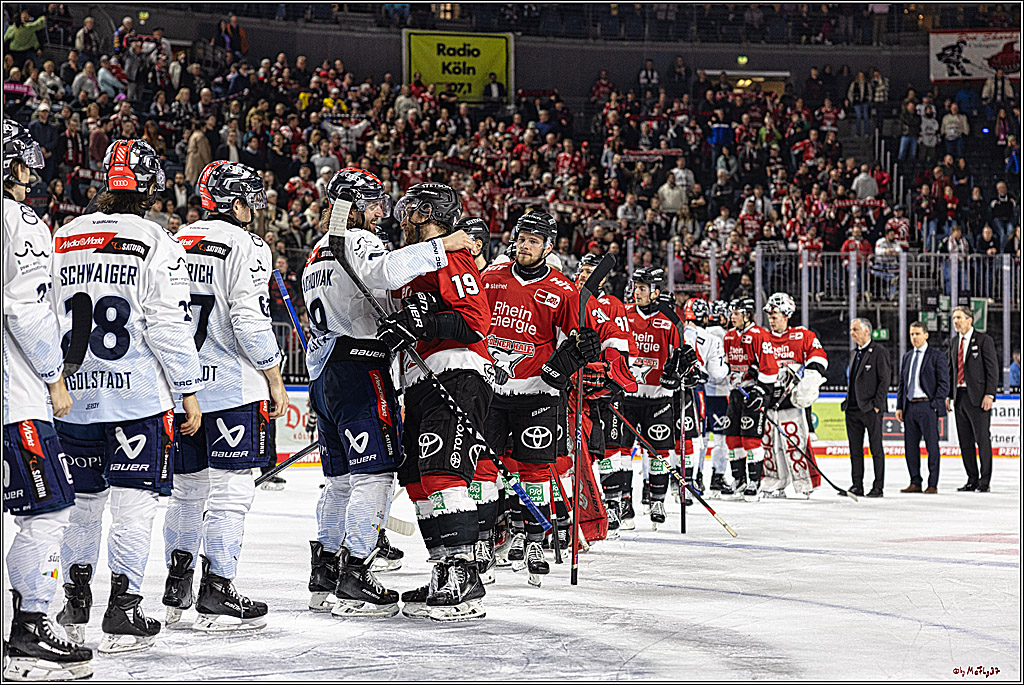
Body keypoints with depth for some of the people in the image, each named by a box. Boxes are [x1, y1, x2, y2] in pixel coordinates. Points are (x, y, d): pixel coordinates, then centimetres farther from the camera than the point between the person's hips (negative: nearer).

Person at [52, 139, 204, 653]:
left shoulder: (64, 240, 8)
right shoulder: (156, 244, -8)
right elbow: (169, 326, -11)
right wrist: (188, 391, -4)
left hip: (73, 396, 5)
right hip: (137, 396, -5)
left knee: (82, 499, 16)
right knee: (134, 503, -2)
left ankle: (74, 609, 21)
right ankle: (122, 615, -7)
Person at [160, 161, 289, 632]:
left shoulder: (175, 244, 13)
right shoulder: (244, 247, -9)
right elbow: (251, 321, -16)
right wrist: (275, 381, -7)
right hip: (232, 386, -7)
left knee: (187, 486, 15)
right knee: (229, 488, -5)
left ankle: (176, 590, 19)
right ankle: (216, 596, -8)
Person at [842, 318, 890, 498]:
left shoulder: (879, 352, -7)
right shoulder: (854, 354, 17)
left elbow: (885, 379, -10)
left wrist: (877, 404, -15)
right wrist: (847, 401, 13)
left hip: (871, 409, -8)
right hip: (853, 409, 8)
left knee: (876, 449, -2)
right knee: (855, 449, 8)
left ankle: (878, 487, 1)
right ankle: (857, 485, 12)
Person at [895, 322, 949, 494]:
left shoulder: (936, 356, -2)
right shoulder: (907, 357, 17)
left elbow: (944, 383, -5)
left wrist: (936, 404, -12)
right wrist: (899, 407, 11)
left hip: (927, 406, -6)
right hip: (909, 407, 6)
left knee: (931, 445, -3)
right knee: (910, 446, 6)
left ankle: (933, 484, 0)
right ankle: (915, 483, 13)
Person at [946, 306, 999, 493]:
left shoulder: (984, 340, -5)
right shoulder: (954, 342, 15)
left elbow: (993, 369, -7)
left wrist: (989, 395, -14)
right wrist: (949, 395, 12)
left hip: (978, 397, -6)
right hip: (959, 397, 6)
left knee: (982, 439, -4)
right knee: (965, 441, 7)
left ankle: (985, 481, 1)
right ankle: (972, 480, 13)